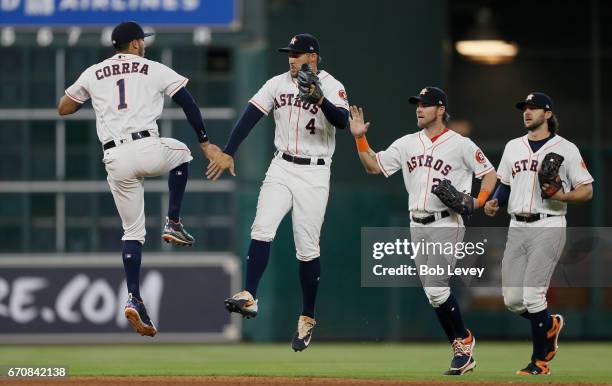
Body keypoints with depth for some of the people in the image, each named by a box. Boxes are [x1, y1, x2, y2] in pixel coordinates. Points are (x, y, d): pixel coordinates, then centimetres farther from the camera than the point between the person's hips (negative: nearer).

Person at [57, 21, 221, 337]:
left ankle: (134, 298, -4)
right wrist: (205, 142, 10)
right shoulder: (155, 70, 9)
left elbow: (63, 109, 26)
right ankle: (173, 224, 22)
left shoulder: (93, 74, 17)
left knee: (132, 231, 12)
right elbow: (188, 103, 4)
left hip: (115, 160, 3)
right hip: (147, 150, -3)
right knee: (181, 153, 33)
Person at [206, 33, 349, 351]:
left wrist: (319, 99, -43)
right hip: (281, 169, 3)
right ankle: (249, 298, -21)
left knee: (307, 248, 0)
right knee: (262, 229, -17)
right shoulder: (278, 84, 5)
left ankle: (307, 318, 12)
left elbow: (342, 121, -25)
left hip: (314, 174, -3)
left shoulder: (332, 87, -8)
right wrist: (228, 152, -6)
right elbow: (250, 116, 2)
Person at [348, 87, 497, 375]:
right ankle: (463, 353, 13)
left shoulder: (461, 145, -4)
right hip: (418, 227, 6)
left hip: (447, 225, -6)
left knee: (436, 288, -17)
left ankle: (464, 339, 2)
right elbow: (374, 166, 11)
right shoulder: (407, 144, 11)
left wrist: (478, 202, -12)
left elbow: (489, 173, 3)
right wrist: (360, 137, -1)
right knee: (433, 294, 5)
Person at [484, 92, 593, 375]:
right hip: (517, 228, 6)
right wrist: (494, 202, 4)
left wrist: (561, 196, -20)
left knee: (532, 295, -15)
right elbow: (504, 184, 25)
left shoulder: (565, 149, -1)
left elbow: (587, 191, -1)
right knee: (512, 299, 2)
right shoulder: (513, 147, 17)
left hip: (548, 227, -6)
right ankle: (550, 325, 31)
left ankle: (540, 362, -3)